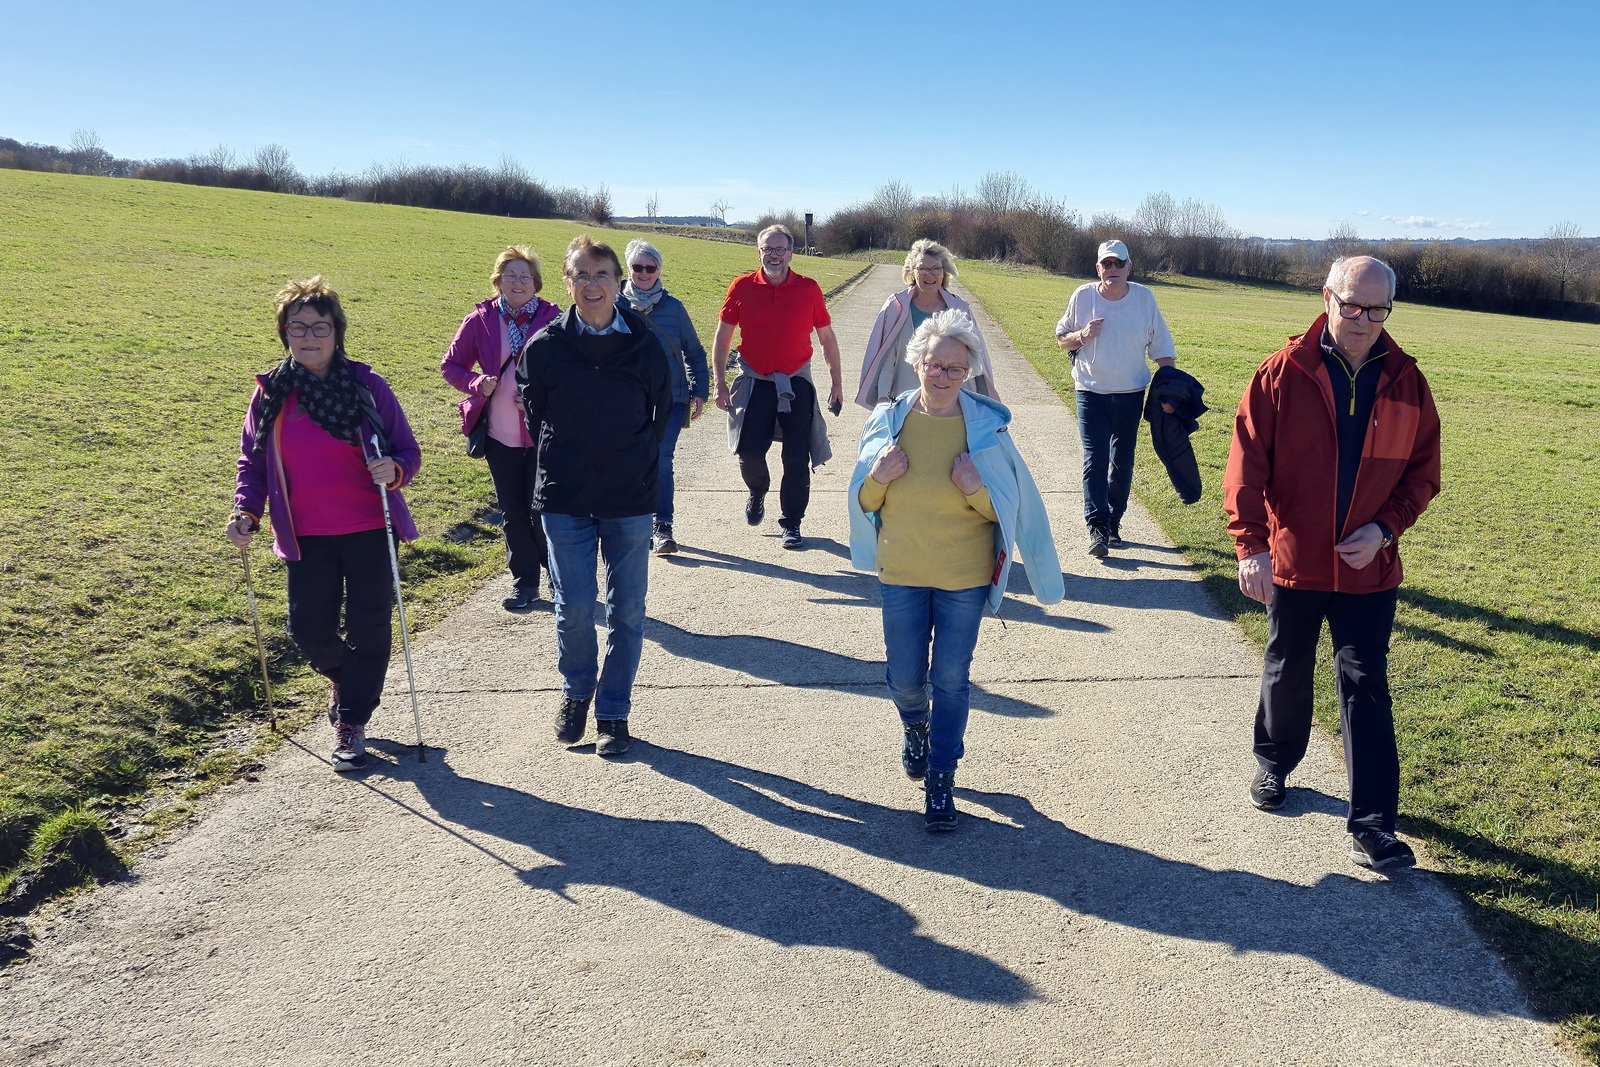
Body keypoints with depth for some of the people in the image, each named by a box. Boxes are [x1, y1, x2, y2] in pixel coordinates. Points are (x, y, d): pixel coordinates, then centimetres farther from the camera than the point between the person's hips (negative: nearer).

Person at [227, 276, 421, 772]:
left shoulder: (367, 386, -5)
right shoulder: (271, 394, 2)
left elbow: (407, 451, -3)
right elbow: (252, 462, 9)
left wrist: (393, 469, -26)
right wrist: (245, 512, -6)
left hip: (368, 529, -2)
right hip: (306, 536, 2)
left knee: (367, 628, 0)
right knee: (308, 629, 2)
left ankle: (352, 723, 16)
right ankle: (344, 680, 37)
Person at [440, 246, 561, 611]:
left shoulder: (553, 319, -5)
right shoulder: (481, 320, 2)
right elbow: (451, 365, 10)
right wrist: (477, 383, -8)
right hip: (499, 434, 3)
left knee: (540, 511, -4)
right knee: (513, 512, 10)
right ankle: (524, 584, 23)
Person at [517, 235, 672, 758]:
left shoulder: (644, 344, -2)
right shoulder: (545, 346, -3)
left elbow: (661, 411, 12)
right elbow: (535, 413, 12)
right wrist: (563, 462, 12)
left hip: (631, 501, 1)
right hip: (564, 499, 0)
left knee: (627, 611, 5)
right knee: (573, 608, 1)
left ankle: (614, 710, 20)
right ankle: (575, 692, 27)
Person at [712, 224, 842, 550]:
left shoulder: (809, 289, 0)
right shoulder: (742, 287, -1)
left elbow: (827, 338, 9)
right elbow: (722, 337, 6)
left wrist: (836, 382, 8)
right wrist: (720, 383, 2)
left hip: (797, 383, 0)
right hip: (754, 382, 0)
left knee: (797, 458, -1)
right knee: (750, 452, -6)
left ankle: (791, 524, 14)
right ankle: (757, 494, 28)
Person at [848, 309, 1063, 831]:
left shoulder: (986, 426, -9)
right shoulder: (889, 420, -4)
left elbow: (1009, 507, -4)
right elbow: (864, 502, 4)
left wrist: (977, 490, -24)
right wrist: (877, 478, -18)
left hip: (965, 576, -2)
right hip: (902, 573, 2)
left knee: (950, 680, 4)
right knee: (905, 679, 10)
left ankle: (940, 781, 20)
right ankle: (916, 728, 45)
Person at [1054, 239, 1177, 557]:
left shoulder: (1144, 298, -3)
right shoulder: (1083, 296, -4)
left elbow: (1162, 349, 3)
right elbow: (1061, 338, 5)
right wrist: (1082, 335, -16)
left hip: (1131, 394, 1)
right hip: (1091, 392, -1)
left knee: (1122, 462, 9)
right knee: (1094, 460, -8)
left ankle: (1113, 523, 23)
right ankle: (1097, 528, -9)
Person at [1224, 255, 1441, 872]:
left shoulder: (1406, 382, -2)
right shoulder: (1283, 374, -10)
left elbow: (1422, 471, 4)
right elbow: (1247, 466, -12)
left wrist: (1385, 528, -11)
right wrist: (1251, 544, -20)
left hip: (1369, 567, 1)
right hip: (1292, 562, 0)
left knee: (1366, 690, 1)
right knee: (1287, 674, 18)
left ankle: (1372, 826, 6)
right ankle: (1274, 764, 43)